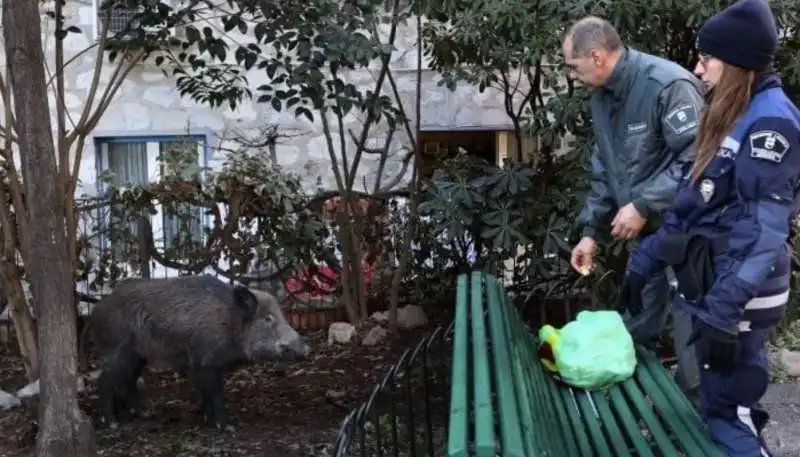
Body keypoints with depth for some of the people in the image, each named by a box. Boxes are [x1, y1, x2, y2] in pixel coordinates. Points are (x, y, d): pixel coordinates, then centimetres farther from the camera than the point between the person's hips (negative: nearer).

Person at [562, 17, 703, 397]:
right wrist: (591, 231, 9)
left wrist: (643, 205, -24)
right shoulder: (602, 97, 6)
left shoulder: (669, 85, -23)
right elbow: (603, 170, 14)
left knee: (690, 332, 0)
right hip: (646, 231, 8)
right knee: (636, 328, 18)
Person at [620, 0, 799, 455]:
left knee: (727, 417, -5)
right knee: (721, 408, 15)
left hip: (738, 298, -9)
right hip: (716, 286, 9)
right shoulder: (733, 116, 15)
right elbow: (693, 203, 18)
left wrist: (723, 310, -26)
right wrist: (645, 260, 17)